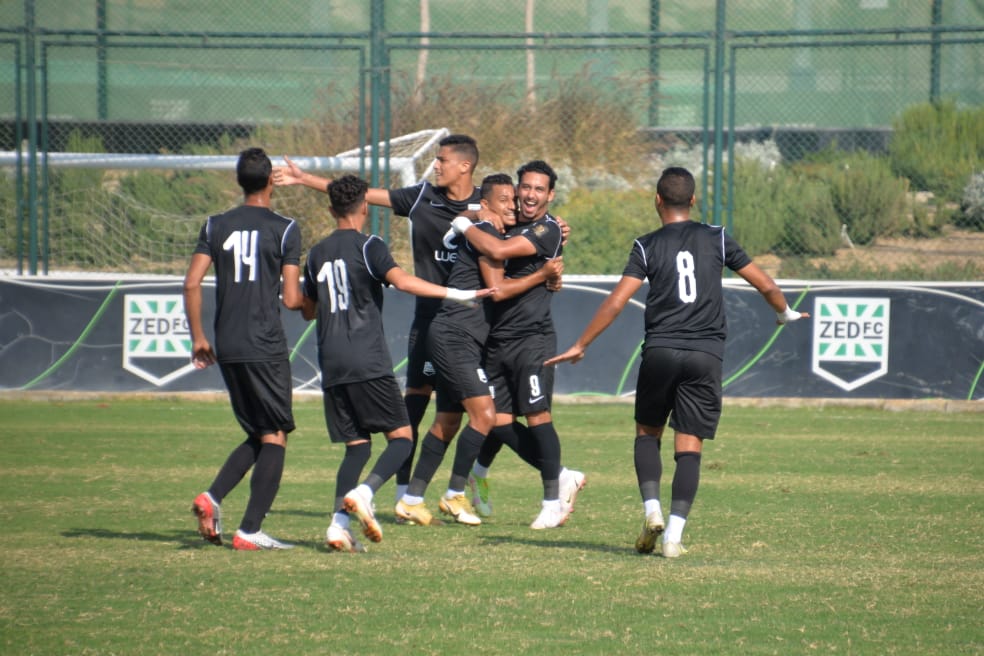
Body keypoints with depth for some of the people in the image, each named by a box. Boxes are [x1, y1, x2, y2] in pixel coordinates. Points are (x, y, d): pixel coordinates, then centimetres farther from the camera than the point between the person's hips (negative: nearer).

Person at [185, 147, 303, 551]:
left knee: (258, 436, 18)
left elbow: (192, 283, 1)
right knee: (275, 437, 1)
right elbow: (291, 299, -7)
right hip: (265, 347, -5)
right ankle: (250, 530, -8)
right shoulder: (284, 229, -4)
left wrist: (197, 337, 11)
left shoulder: (216, 226, 7)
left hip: (226, 348, 5)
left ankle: (213, 497, -3)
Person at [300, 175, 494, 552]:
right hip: (368, 363, -6)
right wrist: (453, 294, -23)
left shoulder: (317, 254, 15)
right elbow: (401, 280, -20)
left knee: (356, 445, 9)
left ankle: (339, 525, -8)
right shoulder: (368, 246, -2)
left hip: (331, 366, 6)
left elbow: (308, 310, 25)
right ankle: (363, 493, -26)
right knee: (400, 437, -1)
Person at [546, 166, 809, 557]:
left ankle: (651, 508, -4)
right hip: (706, 354, 1)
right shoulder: (716, 239, 8)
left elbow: (616, 302, -4)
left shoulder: (647, 246, 4)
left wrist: (580, 346, 3)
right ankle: (674, 533, -8)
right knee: (689, 447, 1)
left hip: (661, 350, -1)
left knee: (647, 433, 17)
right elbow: (765, 285, 13)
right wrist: (786, 314, 33)